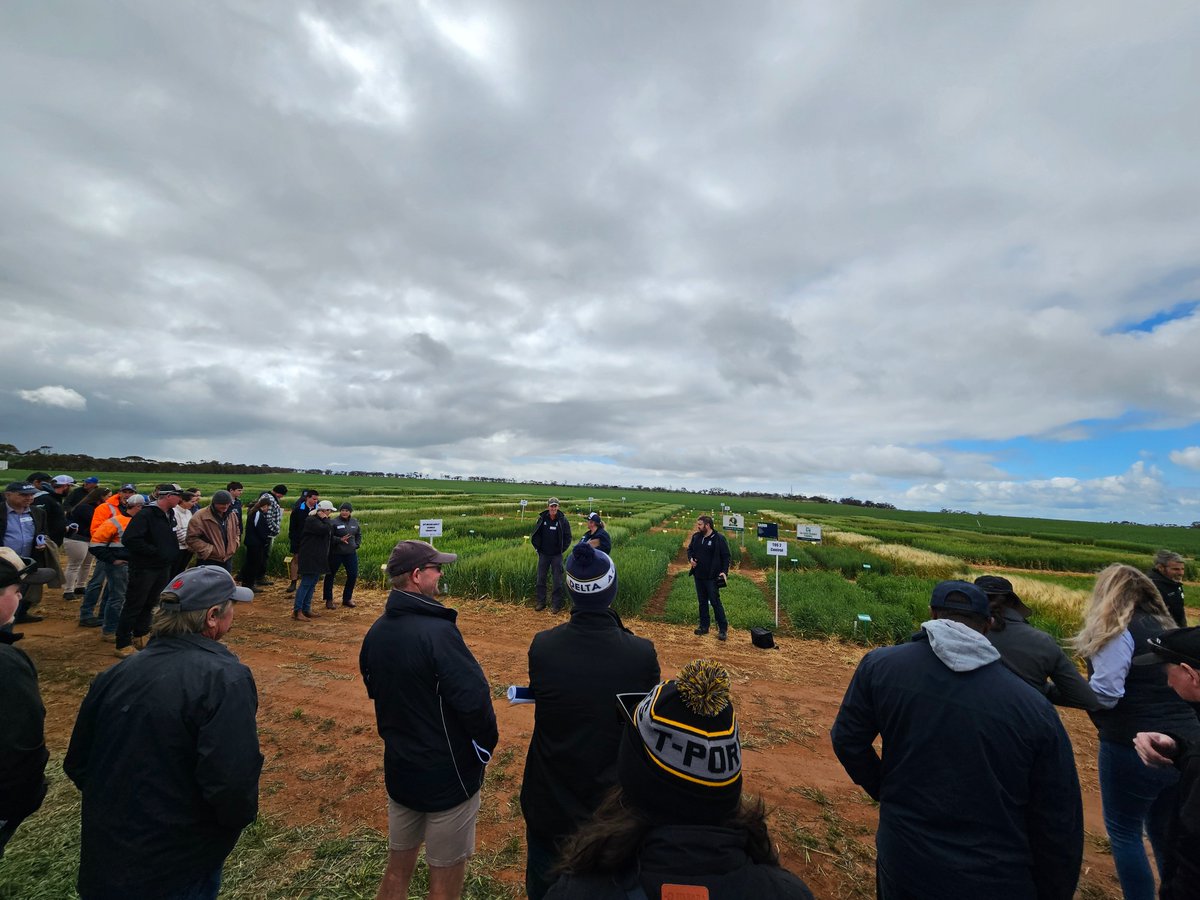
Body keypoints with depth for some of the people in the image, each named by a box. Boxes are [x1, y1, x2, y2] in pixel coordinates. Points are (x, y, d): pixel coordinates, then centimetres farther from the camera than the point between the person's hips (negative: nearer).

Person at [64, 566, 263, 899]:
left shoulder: (115, 674, -5)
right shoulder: (225, 678, -27)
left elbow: (77, 765, 7)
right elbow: (232, 785, -31)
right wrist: (241, 816, -9)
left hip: (101, 864, 7)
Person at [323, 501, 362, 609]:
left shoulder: (354, 522, 5)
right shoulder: (334, 522, -12)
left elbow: (359, 534, 20)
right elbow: (329, 537, -16)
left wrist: (357, 544, 8)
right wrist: (340, 540, -26)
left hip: (351, 553, 4)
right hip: (336, 554, -4)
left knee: (353, 575, 6)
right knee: (330, 575, 7)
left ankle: (347, 598, 23)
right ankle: (328, 599, 24)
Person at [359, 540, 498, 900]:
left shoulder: (376, 632, -3)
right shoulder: (437, 632, -29)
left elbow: (375, 690, 11)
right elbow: (475, 701, -30)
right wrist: (485, 748, -11)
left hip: (398, 769, 7)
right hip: (449, 776, -7)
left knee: (397, 869, 26)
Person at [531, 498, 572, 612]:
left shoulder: (563, 520, -7)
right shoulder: (542, 519, -2)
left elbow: (568, 537, 0)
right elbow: (535, 535, 9)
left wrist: (562, 550, -3)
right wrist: (538, 548, 4)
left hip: (557, 555, -2)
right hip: (543, 554, 2)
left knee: (558, 580, 3)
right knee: (541, 579, 9)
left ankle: (556, 604, 13)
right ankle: (541, 602, 21)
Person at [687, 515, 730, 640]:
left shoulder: (719, 538, -12)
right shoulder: (696, 536, 4)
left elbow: (726, 556, -9)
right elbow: (690, 549, 19)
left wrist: (724, 571, -18)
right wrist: (691, 558, -1)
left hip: (712, 577, -6)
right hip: (698, 575, 6)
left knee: (715, 602, -3)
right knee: (702, 602, 14)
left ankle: (723, 629, 8)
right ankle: (704, 627, 26)